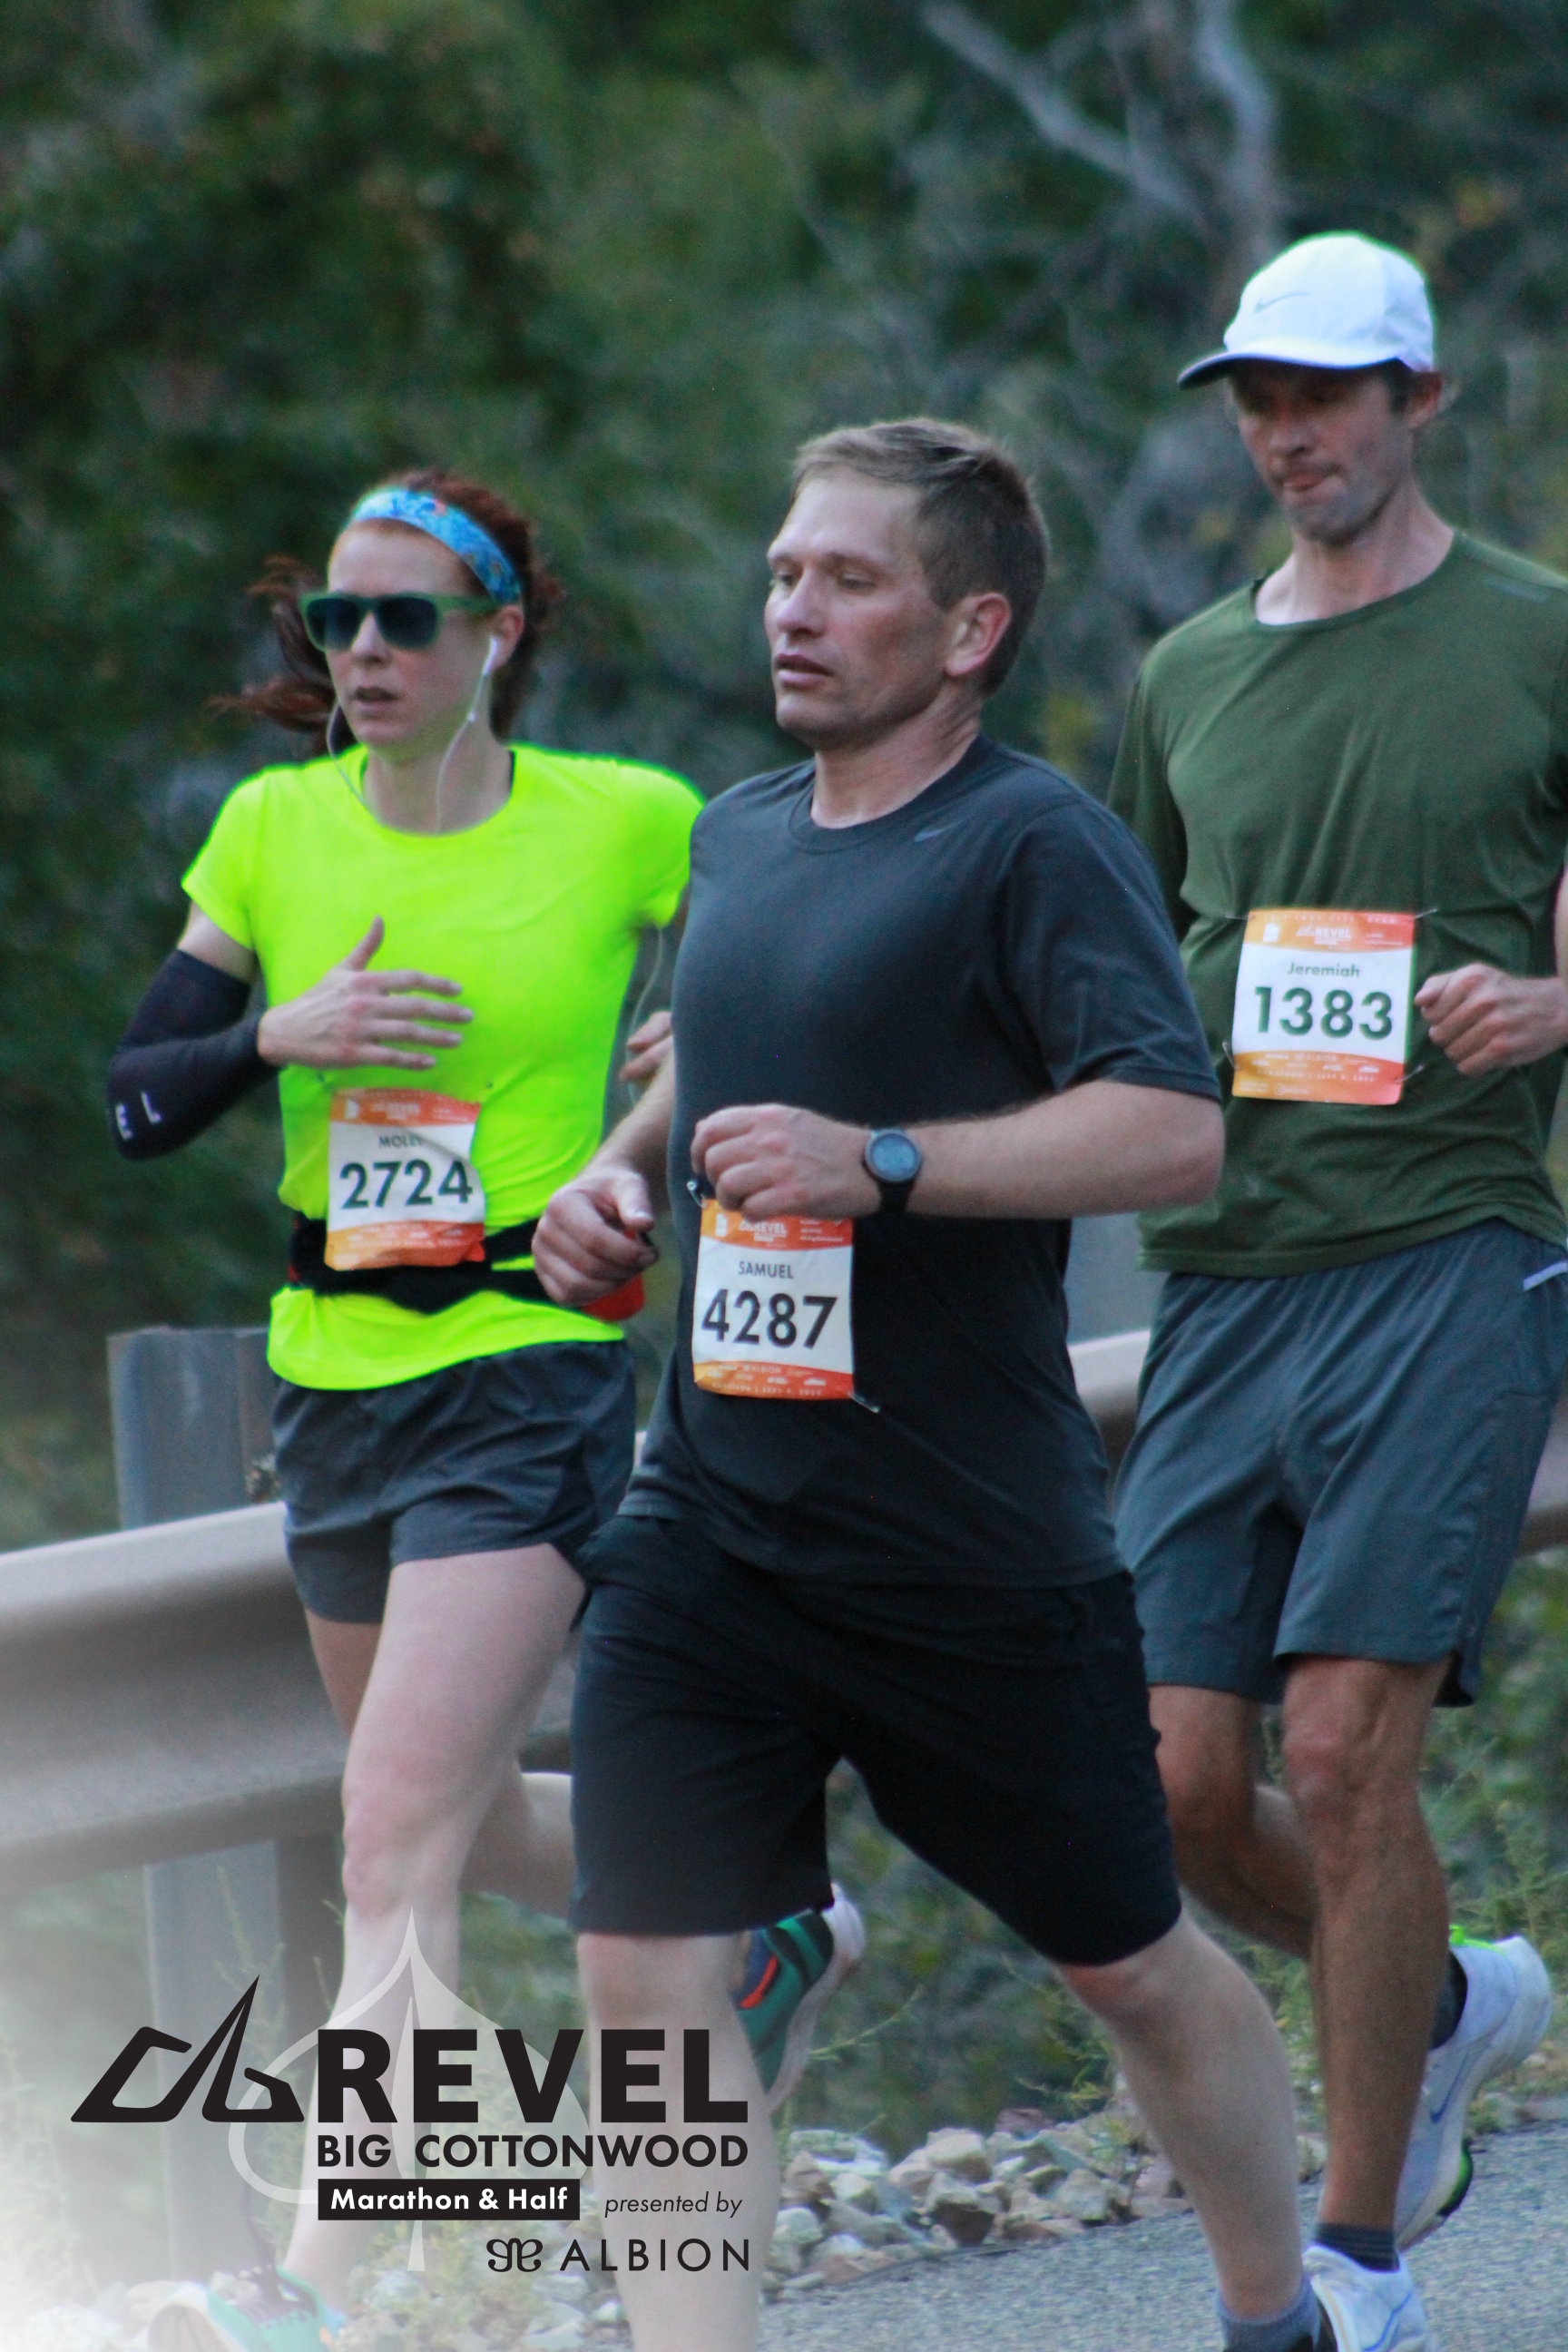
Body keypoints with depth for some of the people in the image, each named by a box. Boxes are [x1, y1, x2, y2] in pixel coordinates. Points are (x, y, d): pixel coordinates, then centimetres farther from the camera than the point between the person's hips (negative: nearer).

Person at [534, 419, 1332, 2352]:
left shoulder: (1034, 844, -12)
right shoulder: (737, 837, 11)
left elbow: (1175, 1128, -24)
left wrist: (879, 1164, -29)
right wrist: (622, 1172, 10)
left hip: (978, 1541, -5)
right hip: (708, 1522, 6)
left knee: (1131, 1965, 12)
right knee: (644, 1970, -9)